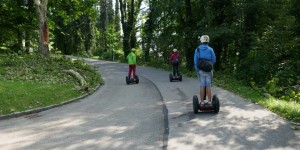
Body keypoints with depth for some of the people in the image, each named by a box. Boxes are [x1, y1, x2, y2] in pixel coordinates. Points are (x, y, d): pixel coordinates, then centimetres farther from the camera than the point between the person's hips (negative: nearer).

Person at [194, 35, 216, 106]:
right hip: (208, 70, 0)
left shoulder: (197, 49, -1)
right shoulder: (210, 49, -1)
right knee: (208, 87, 4)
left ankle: (202, 103, 4)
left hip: (201, 70, 0)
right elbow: (213, 60, 2)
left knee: (202, 86, 2)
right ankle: (209, 102, 6)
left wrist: (197, 70, -1)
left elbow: (195, 61, -5)